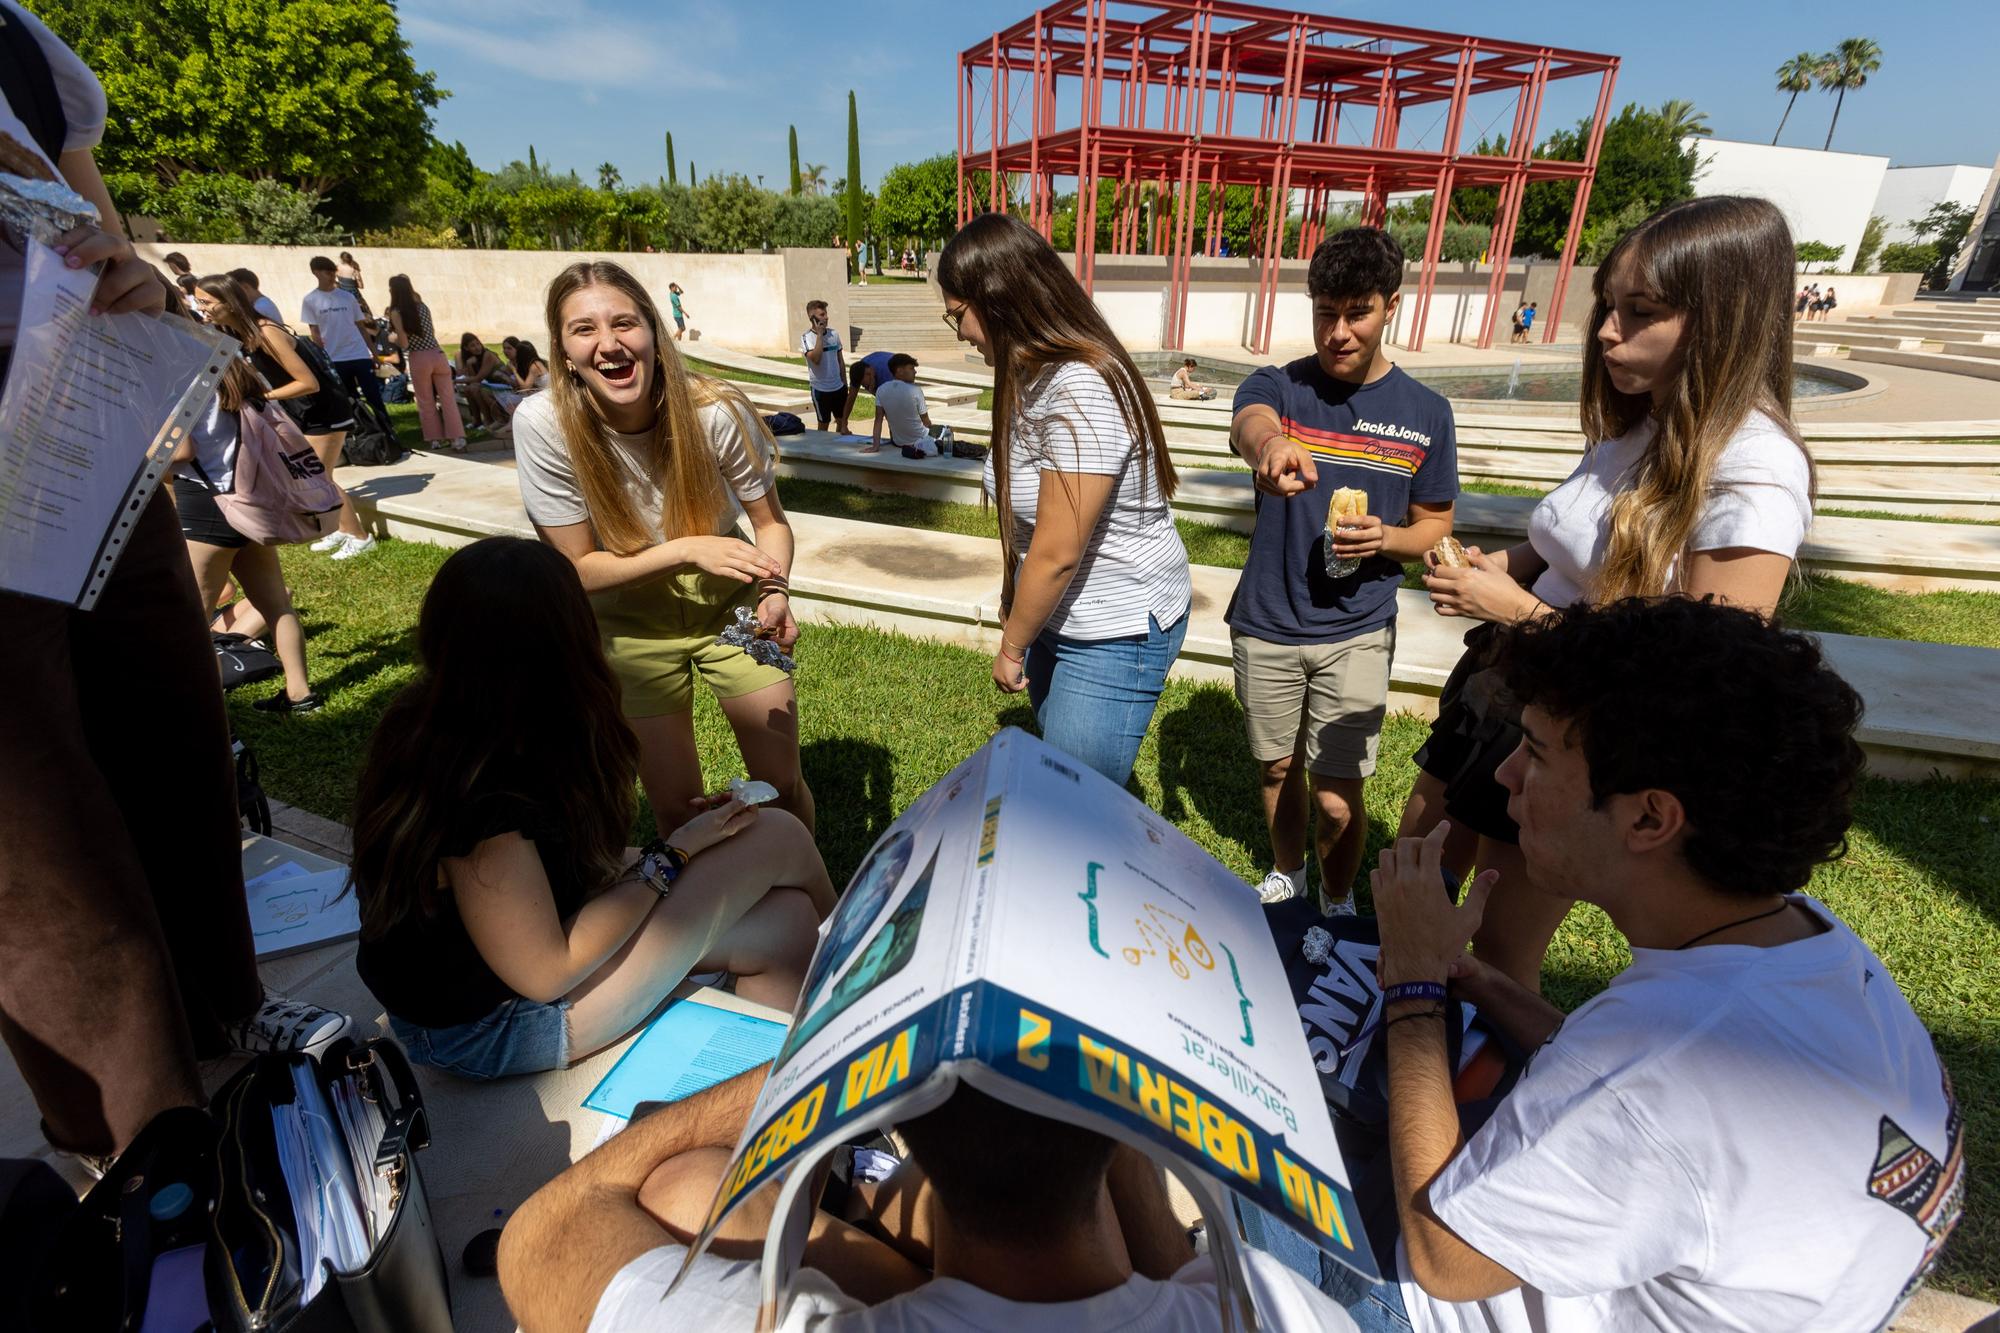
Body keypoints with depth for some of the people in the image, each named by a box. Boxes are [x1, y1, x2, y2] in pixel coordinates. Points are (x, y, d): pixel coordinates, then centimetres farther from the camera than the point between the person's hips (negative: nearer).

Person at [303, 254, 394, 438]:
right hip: (335, 359, -1)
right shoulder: (310, 300, 1)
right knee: (348, 402, 7)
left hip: (360, 354, 1)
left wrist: (373, 352, 9)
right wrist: (323, 358, -6)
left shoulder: (347, 296, 7)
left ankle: (390, 434, 1)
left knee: (374, 397, -2)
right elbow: (315, 333, 0)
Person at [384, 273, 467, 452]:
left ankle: (434, 438, 14)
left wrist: (392, 338, 10)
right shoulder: (423, 306, 11)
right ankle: (458, 439, -8)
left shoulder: (396, 312, -4)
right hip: (438, 355, 4)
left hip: (418, 359, -3)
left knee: (426, 402, 10)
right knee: (448, 399, 0)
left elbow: (404, 343, -9)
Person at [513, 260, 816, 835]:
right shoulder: (544, 424, -22)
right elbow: (579, 569, -16)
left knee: (782, 784, 3)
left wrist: (775, 590, -28)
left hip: (728, 599, 0)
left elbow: (770, 521, -8)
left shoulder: (716, 410, -23)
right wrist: (688, 550, -30)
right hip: (630, 619, 0)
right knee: (677, 808, 5)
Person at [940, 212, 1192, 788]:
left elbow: (1057, 554, -23)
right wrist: (1012, 603, 3)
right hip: (1054, 615, 9)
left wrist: (1011, 647, -10)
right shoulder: (1034, 377, 5)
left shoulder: (1081, 392, -26)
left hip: (1117, 632, -9)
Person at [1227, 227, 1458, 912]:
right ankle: (1286, 875, 47)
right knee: (1277, 768, 19)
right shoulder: (1277, 386, -5)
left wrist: (1386, 539, -18)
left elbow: (1436, 527, 6)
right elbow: (1249, 422, -30)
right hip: (1265, 626, 1)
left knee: (1337, 798, 0)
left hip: (1357, 634, -1)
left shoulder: (1425, 412, -2)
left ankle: (1337, 902, 31)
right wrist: (1270, 447, -56)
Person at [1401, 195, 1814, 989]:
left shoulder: (1752, 475, -22)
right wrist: (1495, 567, -5)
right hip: (1498, 690, 8)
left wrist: (1520, 610, -23)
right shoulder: (1635, 426, 2)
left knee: (1498, 963, 11)